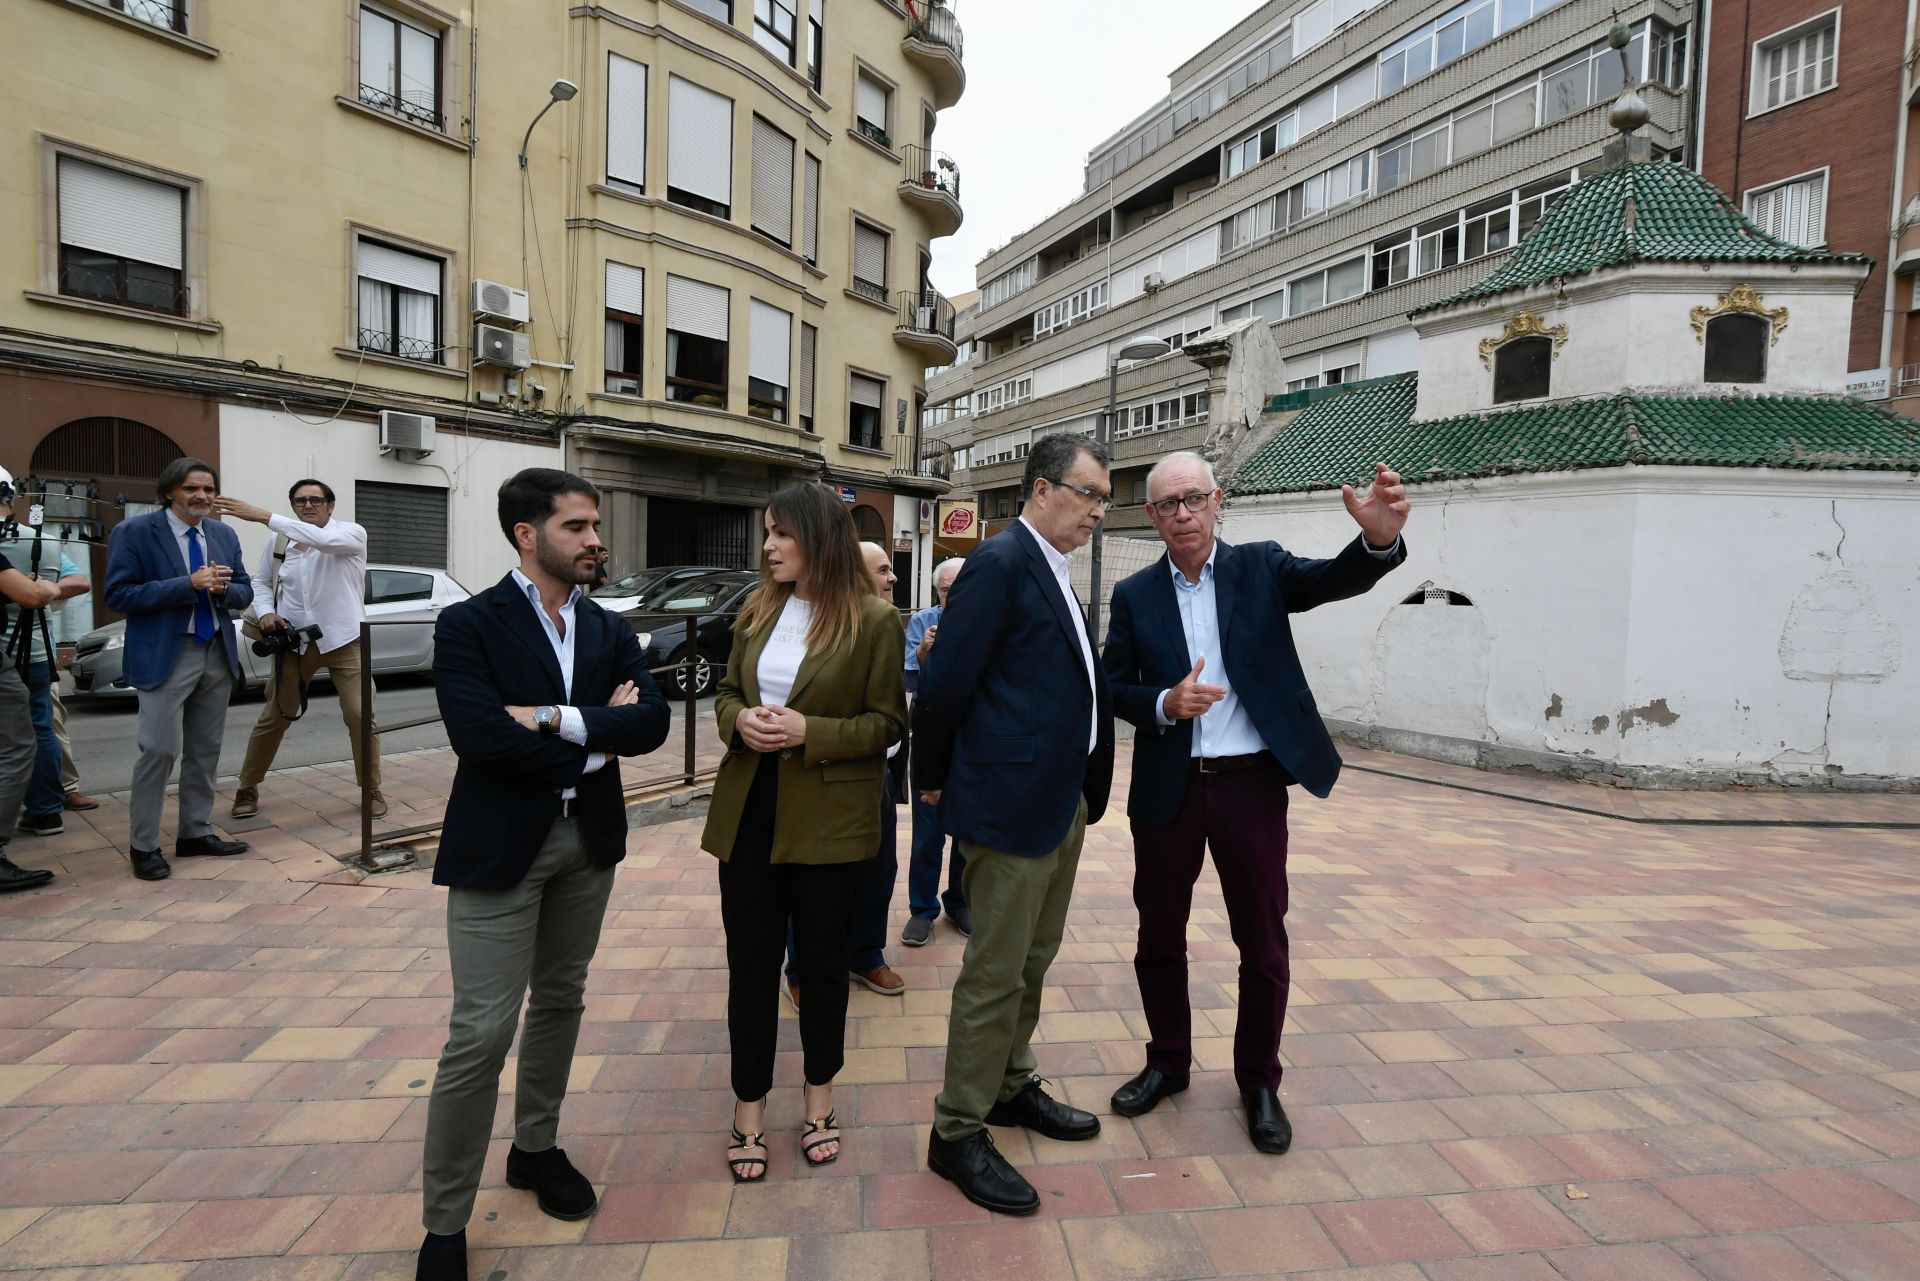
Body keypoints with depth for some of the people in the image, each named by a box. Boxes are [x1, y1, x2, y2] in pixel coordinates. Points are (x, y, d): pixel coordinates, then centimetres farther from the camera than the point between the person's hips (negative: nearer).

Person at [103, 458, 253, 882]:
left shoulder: (224, 535, 10)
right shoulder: (134, 532, -6)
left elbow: (244, 592, 11)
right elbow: (119, 595, -13)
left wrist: (223, 589, -11)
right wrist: (188, 584, -22)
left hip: (218, 654, 6)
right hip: (165, 656, -5)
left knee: (205, 750, 11)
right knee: (160, 750, -6)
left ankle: (195, 833, 22)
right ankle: (143, 846, 7)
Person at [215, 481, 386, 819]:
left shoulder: (351, 534, -6)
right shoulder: (280, 541, 7)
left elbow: (322, 539, -28)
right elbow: (260, 581, 15)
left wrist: (264, 517, -31)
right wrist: (265, 612, -6)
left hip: (343, 639, -3)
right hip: (295, 641, 3)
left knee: (360, 715, -5)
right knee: (274, 718, 10)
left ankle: (371, 789, 10)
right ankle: (247, 789, 26)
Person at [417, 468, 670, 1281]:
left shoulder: (609, 630, 5)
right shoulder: (469, 624, -8)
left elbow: (652, 721, -9)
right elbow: (479, 735, -22)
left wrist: (555, 717, -20)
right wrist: (596, 742, -15)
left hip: (589, 840, 5)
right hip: (500, 844, -5)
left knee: (560, 1003, 18)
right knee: (481, 1032, -1)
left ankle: (536, 1147, 39)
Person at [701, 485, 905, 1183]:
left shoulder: (873, 618, -9)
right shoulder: (756, 610, 6)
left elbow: (888, 722, -8)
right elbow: (727, 691, 14)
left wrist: (809, 732, -20)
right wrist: (740, 719, -9)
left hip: (828, 818, -4)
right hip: (748, 810, 4)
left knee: (821, 959, 14)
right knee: (750, 962, 11)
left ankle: (819, 1098, 37)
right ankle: (749, 1108, 30)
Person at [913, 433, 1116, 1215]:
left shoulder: (1053, 572, 12)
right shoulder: (1001, 563, -16)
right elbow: (944, 682, -18)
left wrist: (1088, 786, 14)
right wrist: (933, 780, -7)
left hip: (1064, 799, 9)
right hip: (1010, 800, -9)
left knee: (1033, 960, 21)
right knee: (995, 973, 3)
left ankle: (1011, 1088, 40)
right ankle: (957, 1133, 21)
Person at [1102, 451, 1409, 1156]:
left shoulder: (1260, 567, 0)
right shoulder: (1134, 594, 2)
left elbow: (1334, 578, -16)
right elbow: (1114, 689, 2)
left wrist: (1378, 539, -37)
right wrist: (1165, 704, -18)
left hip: (1251, 781, -1)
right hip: (1167, 787, 2)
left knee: (1263, 940, 9)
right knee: (1159, 934, 13)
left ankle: (1259, 1080, 31)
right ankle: (1167, 1063, 36)